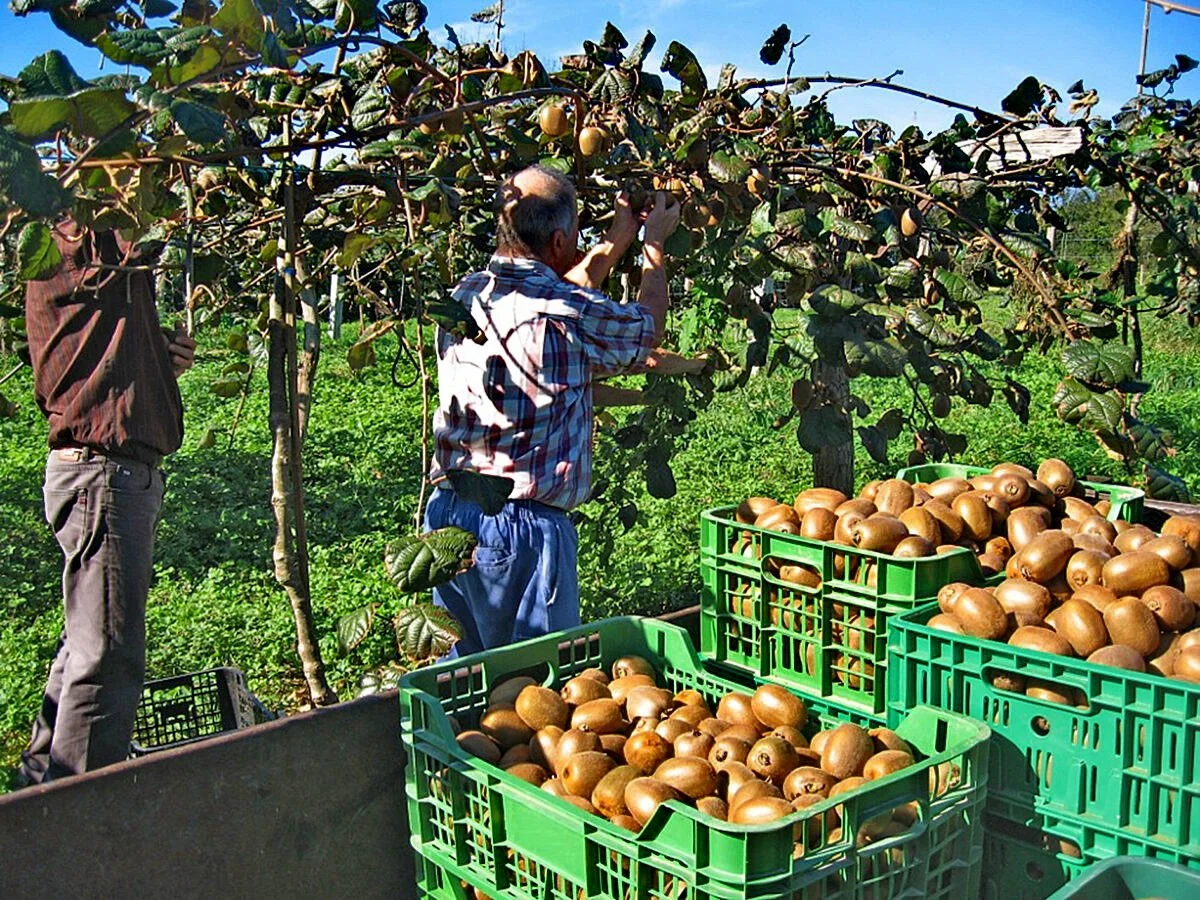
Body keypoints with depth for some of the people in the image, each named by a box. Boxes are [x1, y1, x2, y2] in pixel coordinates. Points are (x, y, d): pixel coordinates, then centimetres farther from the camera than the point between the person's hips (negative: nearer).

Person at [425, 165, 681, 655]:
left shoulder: (465, 296, 5)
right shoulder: (571, 315, -16)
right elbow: (648, 326, 6)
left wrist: (615, 243, 29)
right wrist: (654, 244, 20)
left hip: (446, 511, 7)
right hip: (523, 526, -7)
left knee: (458, 671, 19)